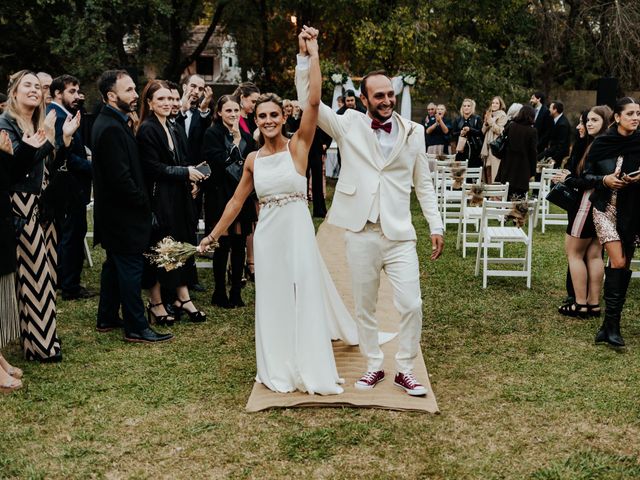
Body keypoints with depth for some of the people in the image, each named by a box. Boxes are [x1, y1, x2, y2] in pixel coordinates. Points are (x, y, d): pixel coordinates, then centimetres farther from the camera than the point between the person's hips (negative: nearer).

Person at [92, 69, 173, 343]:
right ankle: (136, 328, 3)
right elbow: (121, 177, -25)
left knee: (115, 265, 18)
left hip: (113, 211, 11)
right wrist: (143, 203, -13)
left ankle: (107, 318, 29)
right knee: (131, 268, -4)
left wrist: (140, 200, 13)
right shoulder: (112, 128, -21)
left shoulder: (109, 122, 11)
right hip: (123, 214, -11)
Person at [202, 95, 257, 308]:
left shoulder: (246, 136, 12)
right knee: (223, 245, -1)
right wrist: (235, 142, -12)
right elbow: (220, 163, -15)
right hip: (221, 196, -5)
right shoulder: (212, 134, -4)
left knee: (239, 245, 6)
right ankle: (220, 293, 12)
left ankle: (236, 292, 16)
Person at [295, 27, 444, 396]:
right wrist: (305, 56, -9)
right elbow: (309, 103, -3)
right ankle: (374, 366, 26)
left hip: (400, 234, 0)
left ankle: (405, 369, 14)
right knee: (365, 307, 10)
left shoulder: (413, 131, 5)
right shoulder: (349, 125, 3)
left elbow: (424, 183, 10)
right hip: (361, 233, 0)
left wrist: (437, 227, 6)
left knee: (411, 305, -4)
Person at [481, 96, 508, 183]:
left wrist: (490, 121, -12)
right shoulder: (490, 114, 19)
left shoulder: (502, 115, -2)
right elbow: (483, 131, 15)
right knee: (487, 169, 4)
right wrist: (486, 121, -2)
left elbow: (500, 131, -12)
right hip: (487, 146, 7)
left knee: (494, 170, -12)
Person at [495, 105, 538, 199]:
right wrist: (532, 172, 3)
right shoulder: (532, 131, -7)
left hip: (508, 166, 3)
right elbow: (532, 152, -5)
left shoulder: (510, 126, 1)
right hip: (522, 168, -3)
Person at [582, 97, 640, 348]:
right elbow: (587, 175, 3)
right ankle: (612, 324, -6)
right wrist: (605, 180, -15)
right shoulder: (601, 143, -3)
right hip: (606, 207, -2)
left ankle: (610, 323, 14)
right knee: (618, 263, -12)